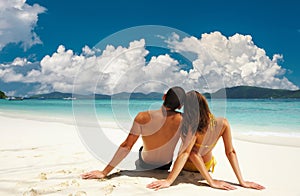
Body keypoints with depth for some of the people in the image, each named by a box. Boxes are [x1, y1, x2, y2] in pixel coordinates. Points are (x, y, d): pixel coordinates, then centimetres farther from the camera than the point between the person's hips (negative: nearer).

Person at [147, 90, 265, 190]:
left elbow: (186, 153, -41)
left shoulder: (192, 129, -35)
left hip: (188, 166, -3)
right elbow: (230, 152, -22)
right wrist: (242, 181, -16)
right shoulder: (223, 124, -24)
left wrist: (169, 181, -45)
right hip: (207, 166, 3)